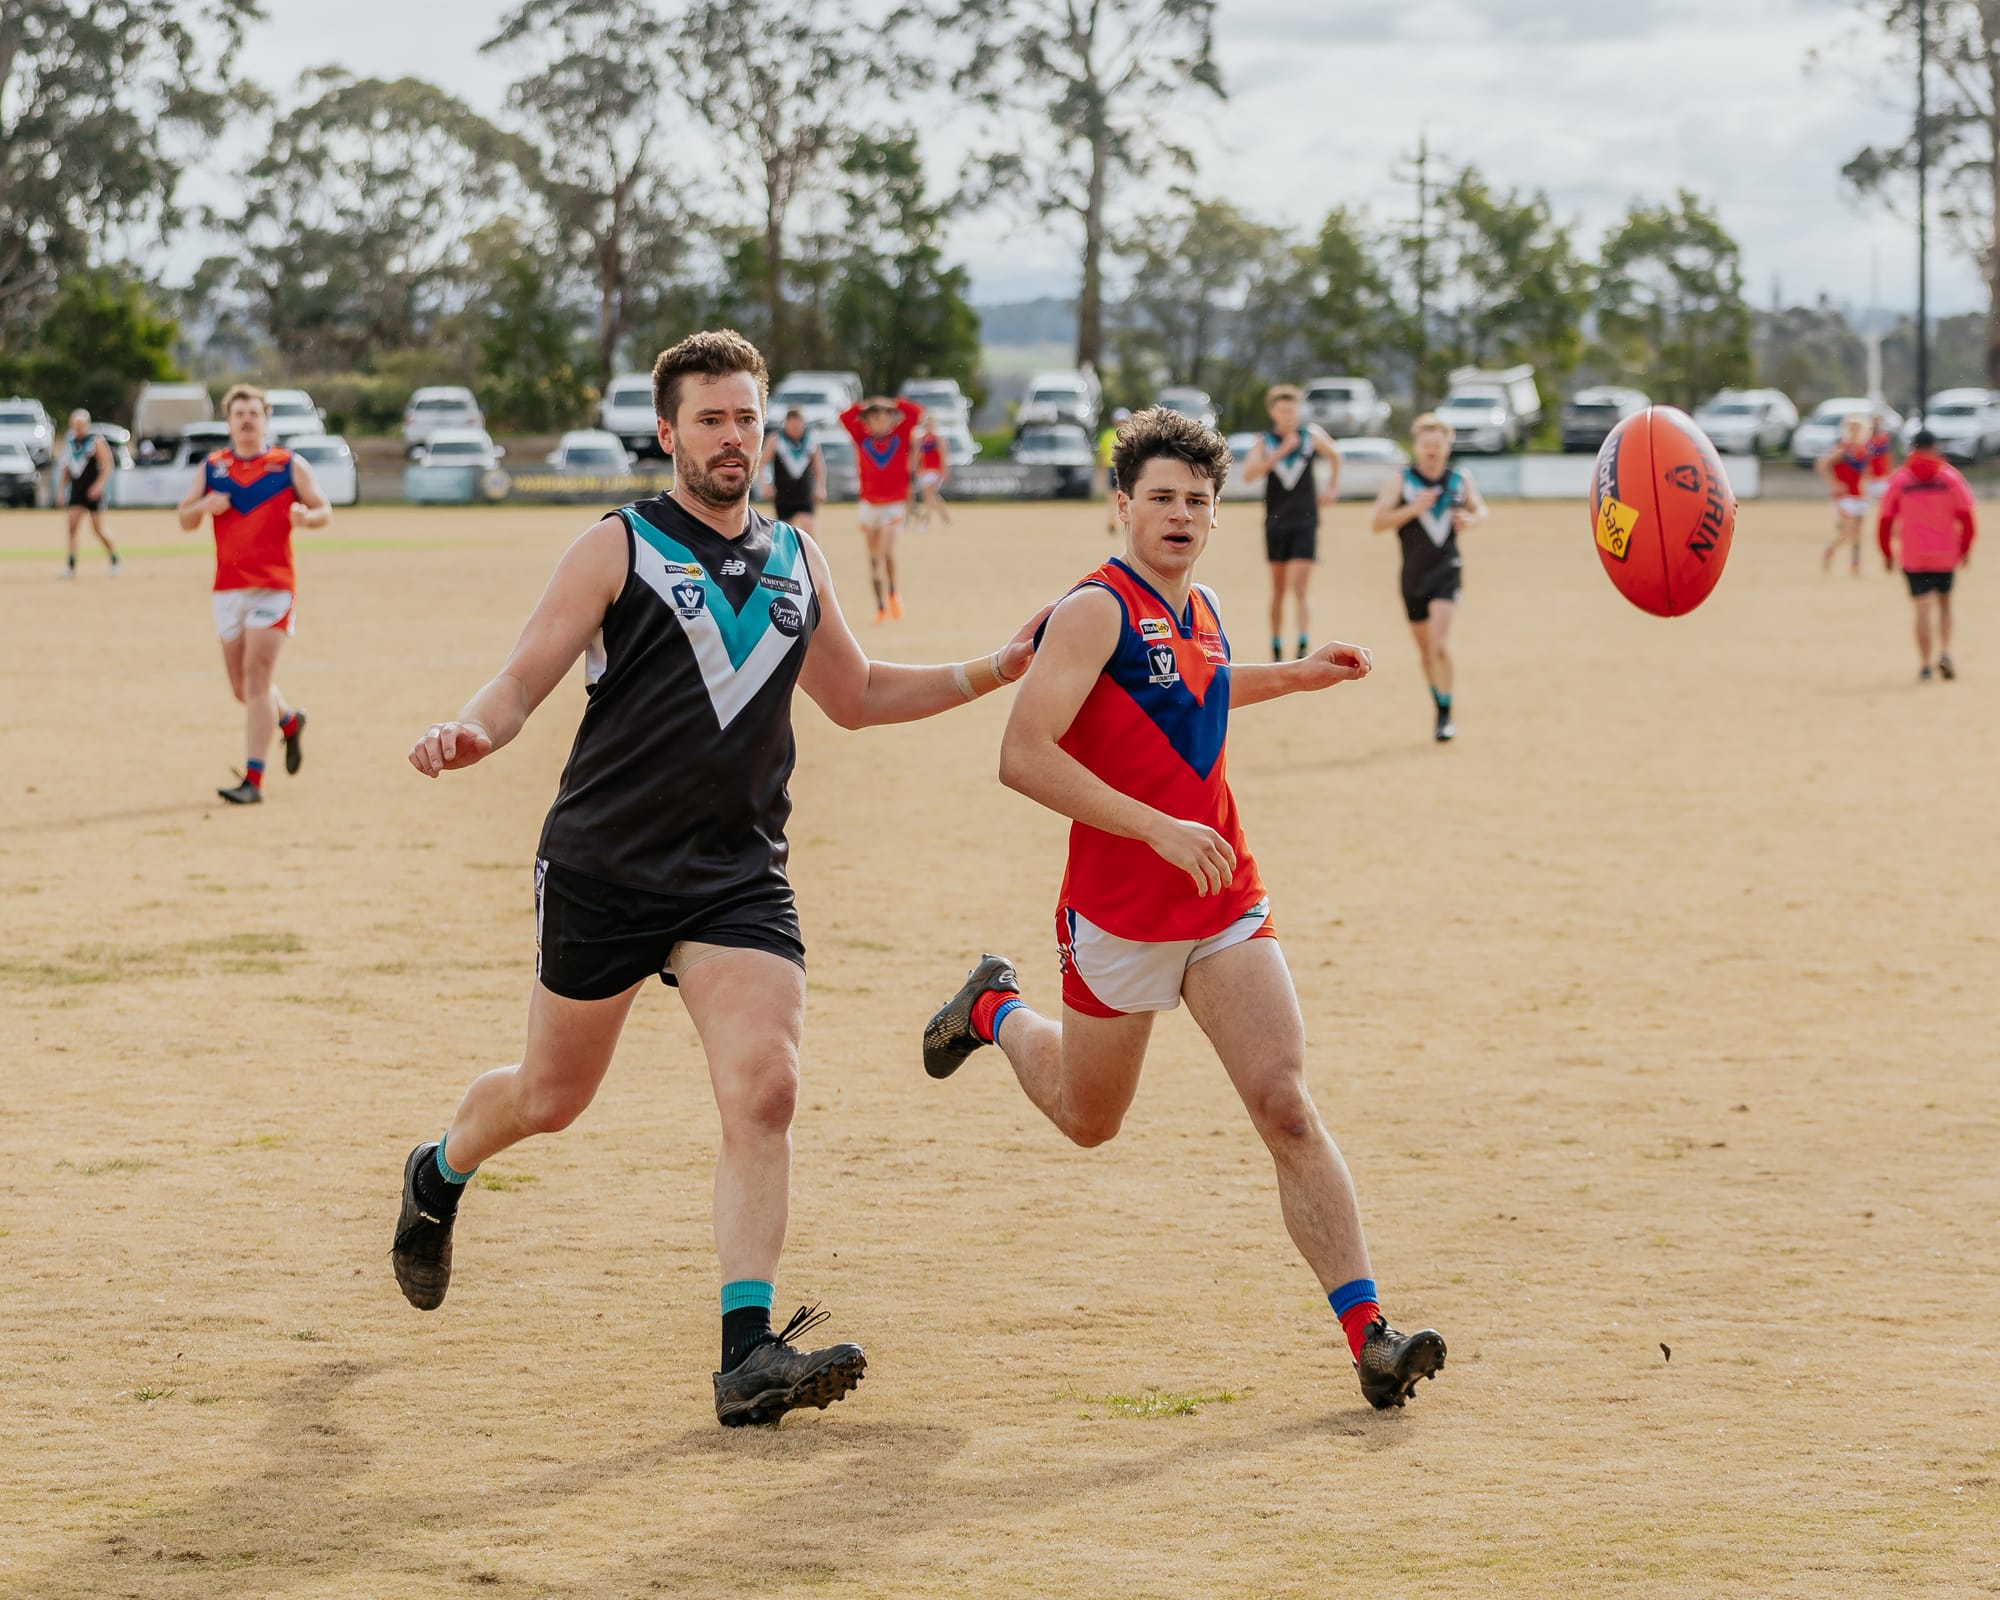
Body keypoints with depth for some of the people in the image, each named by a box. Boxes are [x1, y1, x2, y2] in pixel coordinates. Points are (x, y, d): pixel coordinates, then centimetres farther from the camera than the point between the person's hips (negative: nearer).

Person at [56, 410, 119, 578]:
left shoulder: (97, 441, -5)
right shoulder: (69, 443, 11)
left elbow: (107, 466, -9)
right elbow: (65, 468, 18)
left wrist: (98, 486, -19)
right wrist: (61, 489, 10)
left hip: (92, 491, -5)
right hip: (76, 490, 5)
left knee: (98, 529, -1)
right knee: (72, 526, -6)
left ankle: (114, 560, 16)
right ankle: (71, 566, -5)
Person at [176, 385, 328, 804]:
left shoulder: (290, 466, 2)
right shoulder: (211, 468, 10)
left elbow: (324, 510, 5)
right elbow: (185, 521, 11)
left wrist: (306, 516, -18)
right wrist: (203, 506, -11)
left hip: (274, 587, -4)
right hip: (227, 588, 4)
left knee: (257, 677, -15)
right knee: (242, 687, 10)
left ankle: (253, 780, -17)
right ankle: (290, 722, 42)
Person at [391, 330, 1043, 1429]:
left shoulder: (794, 558, 12)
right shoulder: (619, 549, -3)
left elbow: (855, 696, 25)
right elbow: (523, 681, -9)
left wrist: (994, 671, 16)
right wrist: (468, 733, -31)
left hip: (739, 875, 3)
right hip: (601, 870, -3)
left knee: (763, 1093, -16)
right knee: (552, 1096, 12)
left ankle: (748, 1353, -18)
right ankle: (438, 1175, 46)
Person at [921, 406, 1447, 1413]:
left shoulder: (1198, 610, 9)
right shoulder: (1097, 609, -15)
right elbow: (1023, 755, -25)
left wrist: (1291, 677, 25)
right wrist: (1159, 828, -27)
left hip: (1225, 908, 5)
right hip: (1119, 912, -5)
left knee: (1286, 1106, -12)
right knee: (1087, 1120, 17)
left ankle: (1367, 1332, -16)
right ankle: (996, 1011, 49)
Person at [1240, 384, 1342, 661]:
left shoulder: (1312, 436, -1)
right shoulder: (1264, 442, -2)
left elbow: (1335, 456, 20)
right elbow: (1249, 474, -19)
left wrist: (1332, 487, 16)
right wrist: (1281, 452, -24)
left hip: (1305, 524, -2)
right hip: (1276, 523, 2)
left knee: (1298, 589, -13)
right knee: (1278, 591, 11)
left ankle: (1303, 648, -20)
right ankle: (1276, 651, 21)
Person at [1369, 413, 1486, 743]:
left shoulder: (1460, 481, 3)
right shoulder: (1401, 482, -4)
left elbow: (1479, 509, 21)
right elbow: (1377, 523, -11)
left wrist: (1471, 519, -3)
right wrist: (1412, 509, -25)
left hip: (1447, 570, -1)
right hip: (1414, 576, 1)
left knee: (1439, 644, -18)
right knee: (1426, 651, 13)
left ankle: (1446, 716, -12)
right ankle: (1440, 709, 33)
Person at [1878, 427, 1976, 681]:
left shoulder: (1898, 479, 0)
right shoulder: (1950, 476, 0)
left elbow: (1885, 520, -1)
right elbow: (1967, 517, -4)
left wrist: (1887, 553, 9)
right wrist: (1965, 548, 8)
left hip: (1912, 555, -1)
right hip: (1946, 555, 1)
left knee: (1923, 608, 1)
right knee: (1944, 602, 18)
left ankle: (1925, 666, -3)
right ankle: (1945, 652, -1)